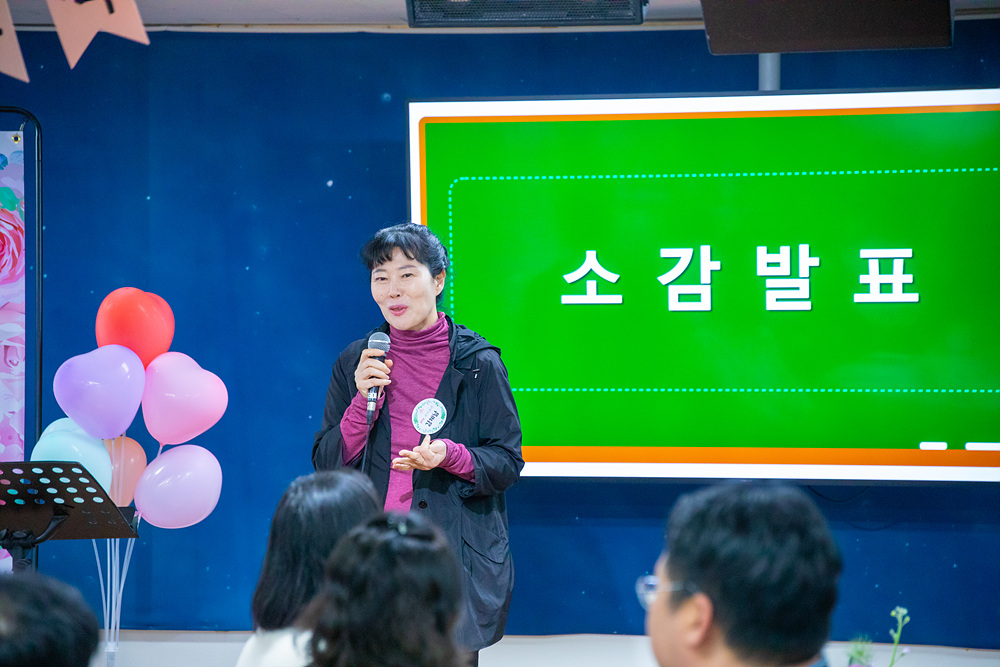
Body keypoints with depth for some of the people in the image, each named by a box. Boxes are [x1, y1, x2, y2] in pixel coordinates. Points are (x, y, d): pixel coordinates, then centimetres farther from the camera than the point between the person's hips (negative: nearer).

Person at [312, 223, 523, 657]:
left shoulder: (477, 363, 0)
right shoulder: (356, 362, 8)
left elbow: (508, 463, 1)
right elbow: (326, 466, 6)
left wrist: (451, 456, -18)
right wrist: (363, 400, -9)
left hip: (457, 560, -2)